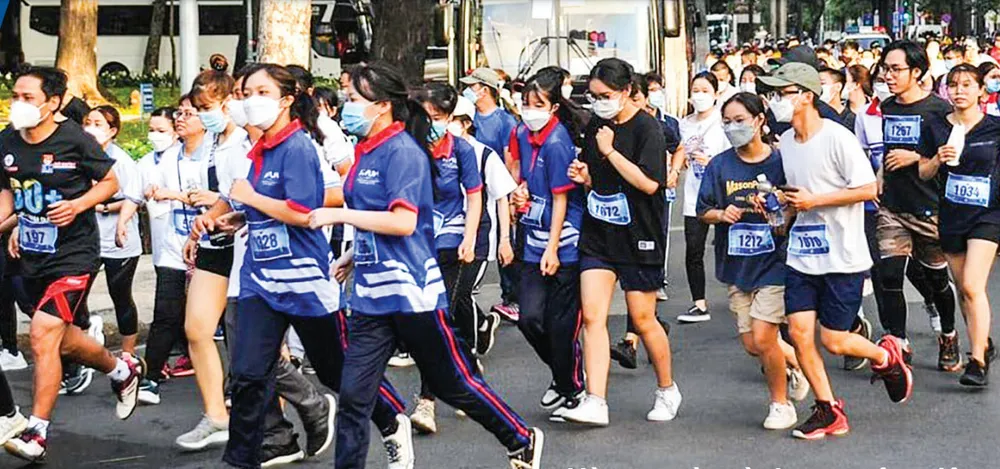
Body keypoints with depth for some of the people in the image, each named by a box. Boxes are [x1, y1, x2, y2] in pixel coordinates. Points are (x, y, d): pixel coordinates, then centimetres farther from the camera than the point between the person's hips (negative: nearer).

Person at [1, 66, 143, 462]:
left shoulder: (74, 139, -14)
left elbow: (110, 182, -3)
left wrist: (78, 205, -18)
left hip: (74, 254, -7)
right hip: (33, 255, 7)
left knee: (43, 335, -16)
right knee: (65, 340, 18)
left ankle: (37, 431, -8)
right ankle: (122, 370, 46)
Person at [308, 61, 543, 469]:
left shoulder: (402, 150, -14)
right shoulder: (366, 152, 12)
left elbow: (403, 221, -22)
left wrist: (339, 215, -19)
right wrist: (352, 254, 14)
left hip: (410, 289, -7)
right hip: (371, 291, 8)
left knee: (454, 382, 7)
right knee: (352, 395, 0)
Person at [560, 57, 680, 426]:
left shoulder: (646, 128, -11)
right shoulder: (595, 127, 9)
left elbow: (649, 182, -21)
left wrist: (610, 150, -20)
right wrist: (583, 176, -1)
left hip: (638, 237, -5)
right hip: (597, 236, 5)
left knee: (642, 319, 5)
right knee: (592, 316, -6)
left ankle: (667, 389, 27)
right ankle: (595, 402, -8)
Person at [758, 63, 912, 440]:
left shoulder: (837, 138, -14)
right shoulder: (785, 141, 9)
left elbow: (869, 189, -16)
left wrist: (814, 200, -18)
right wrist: (786, 202, 2)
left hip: (842, 256, -6)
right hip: (802, 253, 7)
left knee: (834, 341, -3)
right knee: (799, 332, -2)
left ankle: (887, 356, 28)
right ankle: (828, 411, 12)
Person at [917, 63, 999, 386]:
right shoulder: (936, 128, 2)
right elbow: (923, 173, 5)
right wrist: (938, 159, -12)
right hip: (951, 215, 4)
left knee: (972, 286, -15)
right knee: (963, 289, 11)